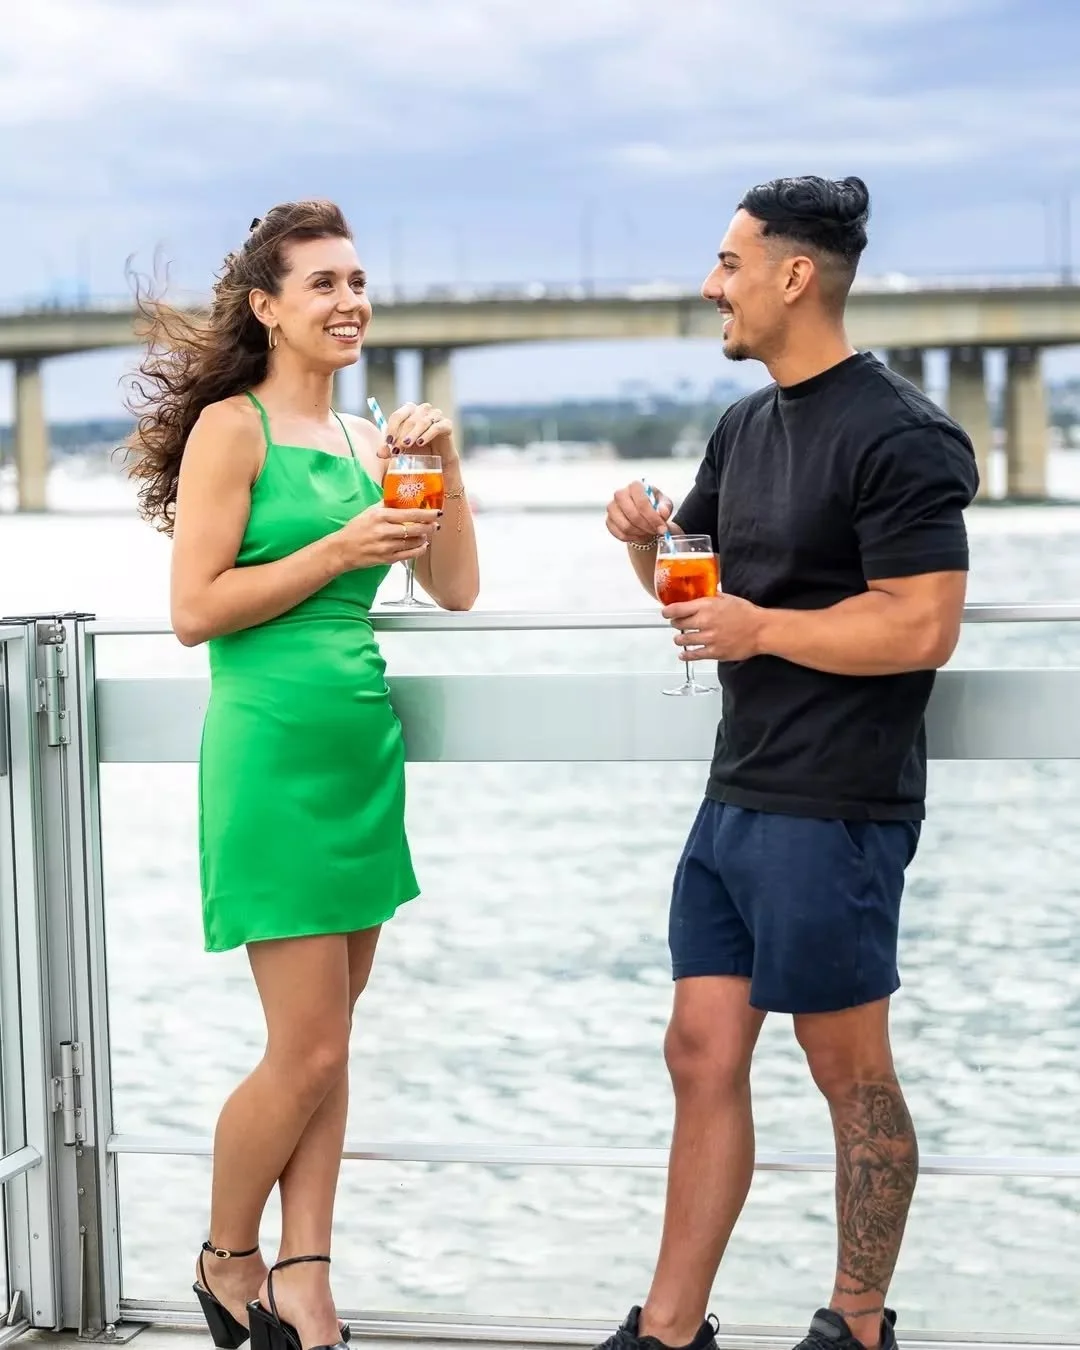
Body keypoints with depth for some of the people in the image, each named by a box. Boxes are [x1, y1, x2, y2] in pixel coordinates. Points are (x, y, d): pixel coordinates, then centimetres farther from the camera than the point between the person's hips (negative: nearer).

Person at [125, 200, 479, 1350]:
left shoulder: (365, 439, 13)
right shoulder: (231, 427, -7)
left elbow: (455, 588, 12)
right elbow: (196, 609, -12)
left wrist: (442, 464, 0)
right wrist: (340, 548, -15)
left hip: (364, 747, 7)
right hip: (273, 750, -7)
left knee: (328, 1046, 8)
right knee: (306, 1053, -5)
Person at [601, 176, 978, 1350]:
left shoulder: (898, 437, -14)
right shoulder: (745, 427, 13)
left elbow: (924, 629, -21)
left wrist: (759, 629, -16)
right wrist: (647, 538, 2)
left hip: (833, 813, -8)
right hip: (733, 801, 9)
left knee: (849, 1072, 4)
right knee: (702, 1057, 9)